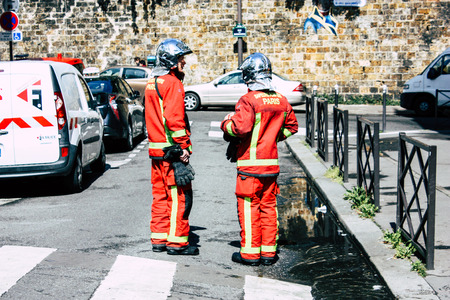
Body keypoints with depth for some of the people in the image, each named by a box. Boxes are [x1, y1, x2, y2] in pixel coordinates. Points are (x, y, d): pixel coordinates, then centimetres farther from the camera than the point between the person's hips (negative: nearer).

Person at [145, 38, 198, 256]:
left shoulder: (152, 83, 16)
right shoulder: (172, 83, -12)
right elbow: (174, 118, -20)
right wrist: (183, 146, -17)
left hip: (156, 148, 9)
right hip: (172, 150, -9)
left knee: (160, 196, 13)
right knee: (180, 197, -4)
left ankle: (159, 239, 18)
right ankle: (177, 242, -2)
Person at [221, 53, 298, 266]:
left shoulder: (249, 100, -14)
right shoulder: (281, 100, 7)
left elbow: (241, 127, -24)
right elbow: (292, 126, 18)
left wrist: (225, 124, -5)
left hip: (250, 163, -6)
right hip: (272, 163, 6)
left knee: (248, 207, 1)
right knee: (268, 206, 12)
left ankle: (250, 253, 5)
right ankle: (269, 252, 16)